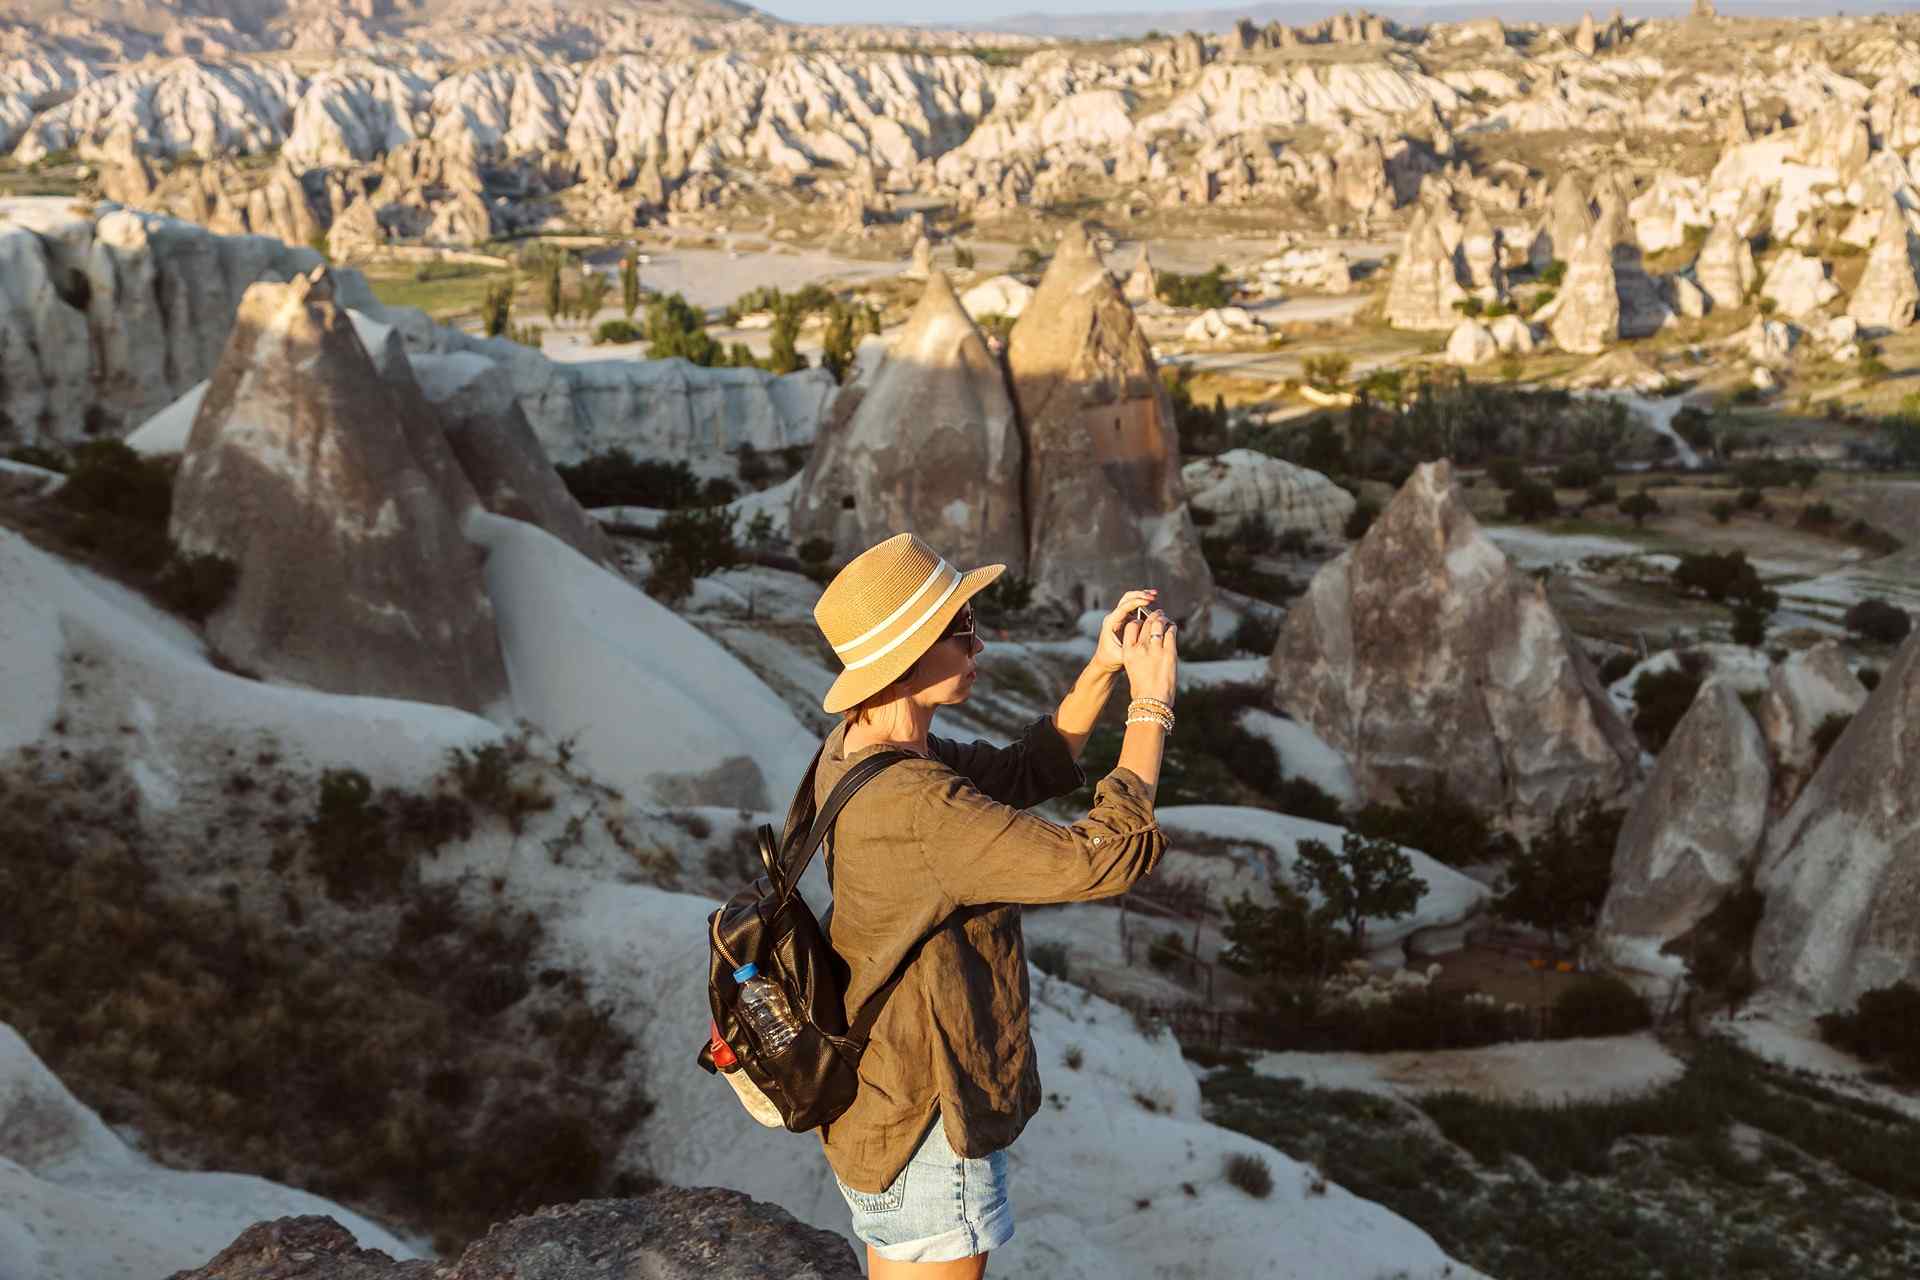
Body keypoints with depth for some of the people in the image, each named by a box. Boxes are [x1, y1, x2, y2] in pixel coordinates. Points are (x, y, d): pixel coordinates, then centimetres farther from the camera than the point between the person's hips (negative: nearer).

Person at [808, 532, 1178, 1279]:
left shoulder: (854, 751, -2)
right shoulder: (914, 808, -32)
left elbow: (1026, 774, 9)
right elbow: (1102, 858, -32)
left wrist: (1103, 670, -3)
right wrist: (1152, 703, -21)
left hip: (879, 1102, 9)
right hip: (924, 1132, -9)